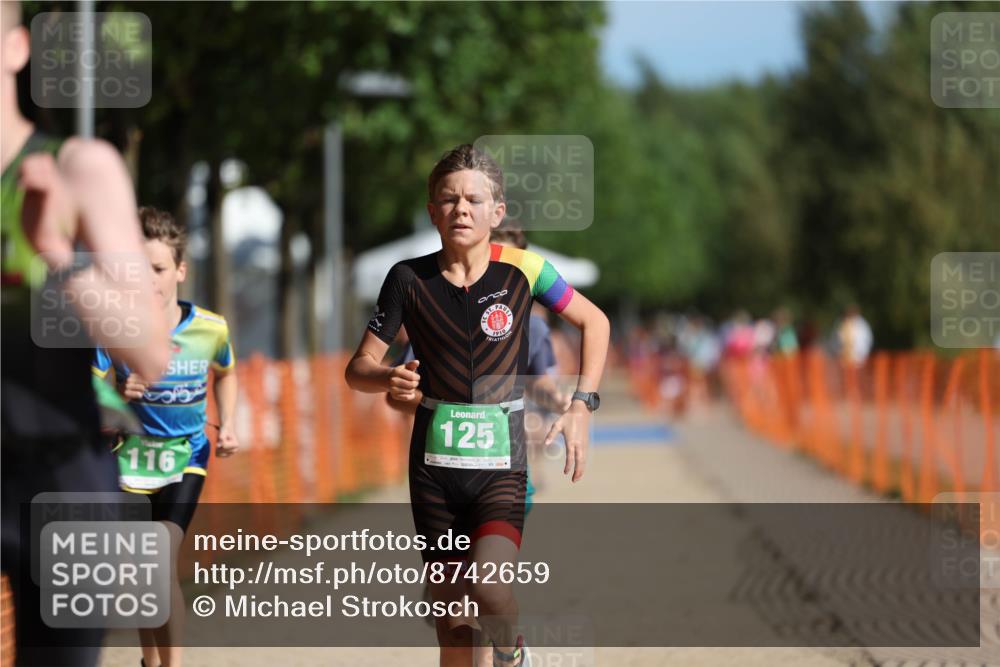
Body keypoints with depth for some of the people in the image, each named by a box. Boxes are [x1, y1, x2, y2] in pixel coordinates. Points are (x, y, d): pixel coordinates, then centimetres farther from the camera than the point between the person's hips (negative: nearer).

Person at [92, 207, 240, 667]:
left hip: (186, 456, -1)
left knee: (163, 563, -19)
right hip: (130, 455, 1)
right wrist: (117, 396, -39)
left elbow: (225, 373, 12)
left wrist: (227, 426, 0)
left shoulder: (211, 329, -12)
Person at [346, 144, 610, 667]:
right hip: (434, 466, 2)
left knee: (489, 590, -24)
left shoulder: (522, 270, -5)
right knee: (452, 625, 5)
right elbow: (358, 368, 2)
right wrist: (389, 380, -20)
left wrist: (581, 407, 0)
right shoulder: (409, 278, -3)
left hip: (501, 464, -2)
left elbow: (594, 322, 9)